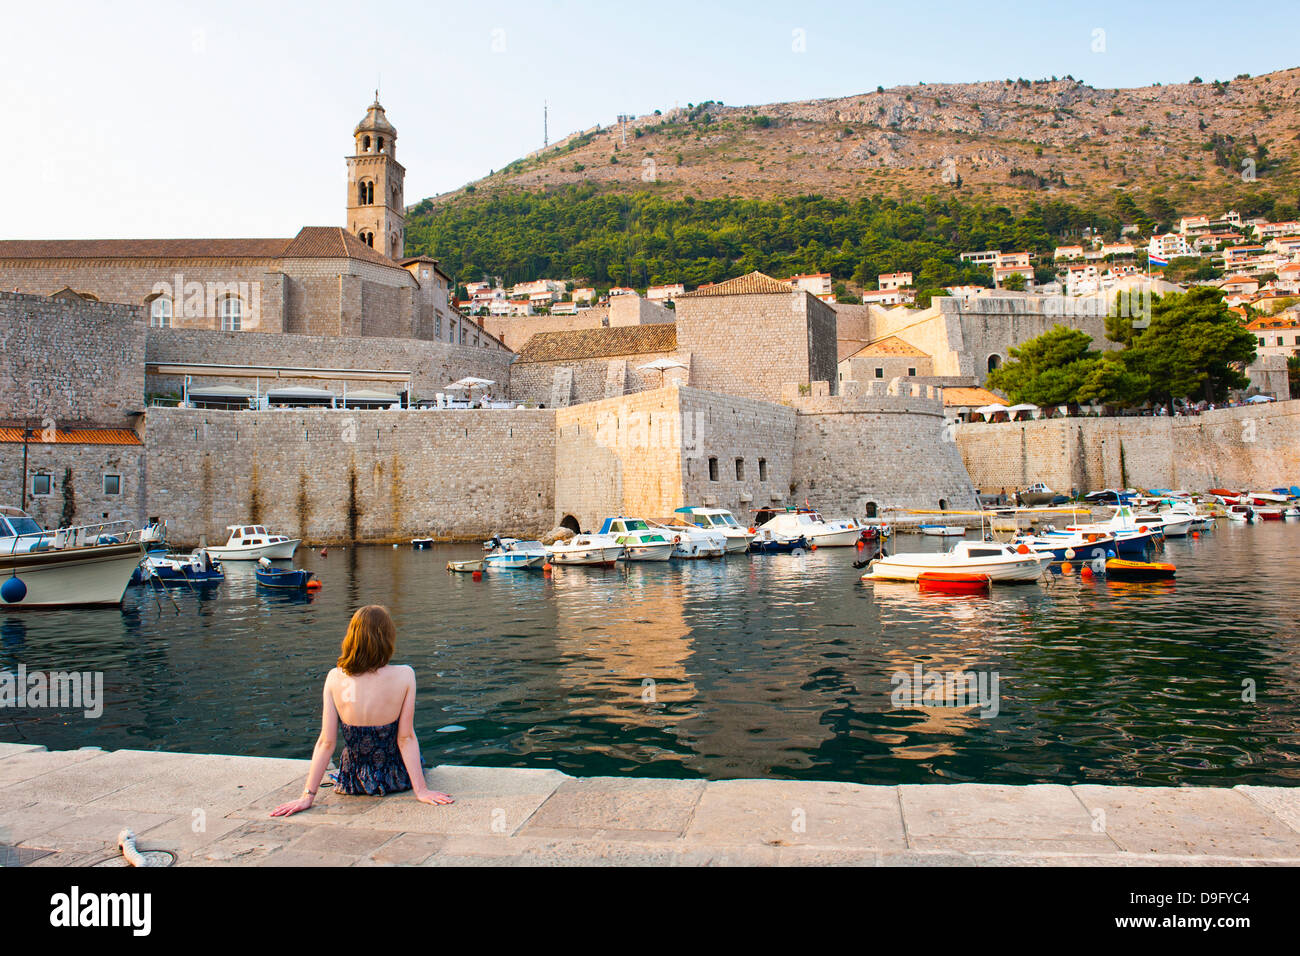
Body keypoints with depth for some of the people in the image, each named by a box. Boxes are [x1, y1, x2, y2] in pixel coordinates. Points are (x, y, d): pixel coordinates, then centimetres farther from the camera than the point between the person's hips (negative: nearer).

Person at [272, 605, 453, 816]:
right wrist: (421, 789, -12)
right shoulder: (404, 676, -21)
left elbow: (326, 742, -13)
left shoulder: (335, 678, -16)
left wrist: (308, 795, -6)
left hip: (354, 781, 2)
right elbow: (406, 738, -18)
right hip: (396, 779, -2)